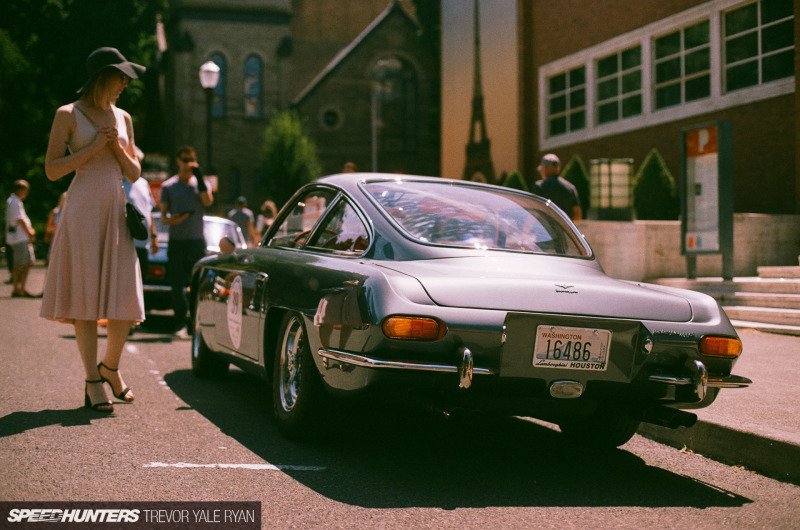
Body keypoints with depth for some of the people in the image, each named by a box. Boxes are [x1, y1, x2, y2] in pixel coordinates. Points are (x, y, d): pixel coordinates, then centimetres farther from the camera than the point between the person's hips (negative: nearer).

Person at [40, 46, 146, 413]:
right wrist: (92, 148, -10)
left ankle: (110, 367, 20)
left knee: (125, 297, -1)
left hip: (118, 211, 5)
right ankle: (93, 381, 1)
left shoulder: (122, 118, 16)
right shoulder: (68, 115, 2)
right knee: (86, 295, -5)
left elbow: (134, 174, 16)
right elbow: (52, 170, -4)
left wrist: (118, 147, -2)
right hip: (84, 209, -5)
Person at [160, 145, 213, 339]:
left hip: (197, 239, 0)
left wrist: (199, 177, -11)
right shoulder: (168, 185, 10)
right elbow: (163, 213, 6)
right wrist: (168, 219, -17)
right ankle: (181, 324, 1)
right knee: (177, 285, -4)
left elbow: (208, 201, -8)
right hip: (176, 241, 0)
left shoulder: (201, 183, 12)